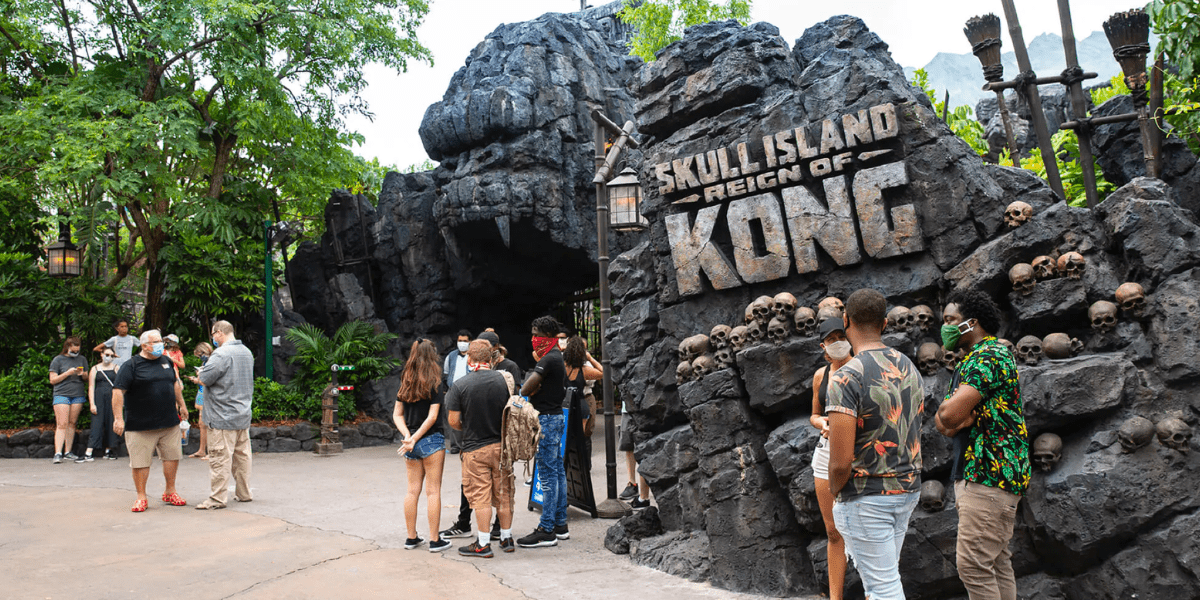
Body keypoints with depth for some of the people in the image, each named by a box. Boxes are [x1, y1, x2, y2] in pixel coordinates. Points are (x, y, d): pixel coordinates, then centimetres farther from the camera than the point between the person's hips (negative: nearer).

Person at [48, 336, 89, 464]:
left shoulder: (82, 360, 15)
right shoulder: (58, 360, 5)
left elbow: (87, 379, 18)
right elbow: (53, 380, 1)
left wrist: (82, 374, -5)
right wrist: (68, 373, -12)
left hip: (78, 395, 3)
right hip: (62, 395, -3)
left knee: (72, 423, 3)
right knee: (62, 424, -11)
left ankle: (68, 452, 9)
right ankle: (58, 453, -14)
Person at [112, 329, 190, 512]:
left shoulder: (166, 361, 12)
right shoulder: (131, 365, -6)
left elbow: (175, 384, 26)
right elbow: (118, 391, -12)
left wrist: (181, 405, 27)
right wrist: (118, 418, -18)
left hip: (169, 422, 5)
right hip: (140, 426, -5)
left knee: (172, 457, 9)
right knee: (140, 462, 1)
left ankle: (170, 492, 23)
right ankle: (141, 497, 14)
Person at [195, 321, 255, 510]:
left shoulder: (222, 354, -17)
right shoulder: (247, 352, 12)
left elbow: (205, 379, -19)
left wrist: (201, 373, 6)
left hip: (223, 417, -9)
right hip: (243, 415, 9)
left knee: (220, 457, -3)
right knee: (242, 455, 14)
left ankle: (218, 498, 1)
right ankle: (244, 493, 21)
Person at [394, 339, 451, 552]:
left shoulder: (405, 383, 7)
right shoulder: (434, 383, -10)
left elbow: (397, 415, 6)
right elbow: (432, 417, -15)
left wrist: (408, 436, -3)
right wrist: (414, 439, -11)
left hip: (412, 442, 6)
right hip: (431, 440, -5)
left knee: (412, 490, 12)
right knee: (433, 491, 1)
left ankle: (411, 537, 19)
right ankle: (435, 540, 5)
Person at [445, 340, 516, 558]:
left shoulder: (460, 385, -11)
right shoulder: (503, 380, -3)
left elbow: (453, 421, -9)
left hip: (475, 448, -3)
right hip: (501, 445, 3)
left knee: (480, 497, 3)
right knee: (504, 494, 13)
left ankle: (483, 544, 9)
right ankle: (506, 538, 24)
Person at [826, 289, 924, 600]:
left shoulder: (845, 378, -20)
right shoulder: (909, 367, 5)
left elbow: (841, 461, -23)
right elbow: (912, 433, 13)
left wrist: (835, 491, -4)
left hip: (867, 498, -8)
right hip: (909, 488, 8)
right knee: (883, 572, 21)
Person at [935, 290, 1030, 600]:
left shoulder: (990, 356, -13)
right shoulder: (970, 361, 19)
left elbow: (949, 415, -23)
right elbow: (941, 422, 13)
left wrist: (949, 411, -2)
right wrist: (961, 416, -8)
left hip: (990, 473, -10)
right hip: (975, 470, 10)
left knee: (973, 563, -10)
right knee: (996, 561, 13)